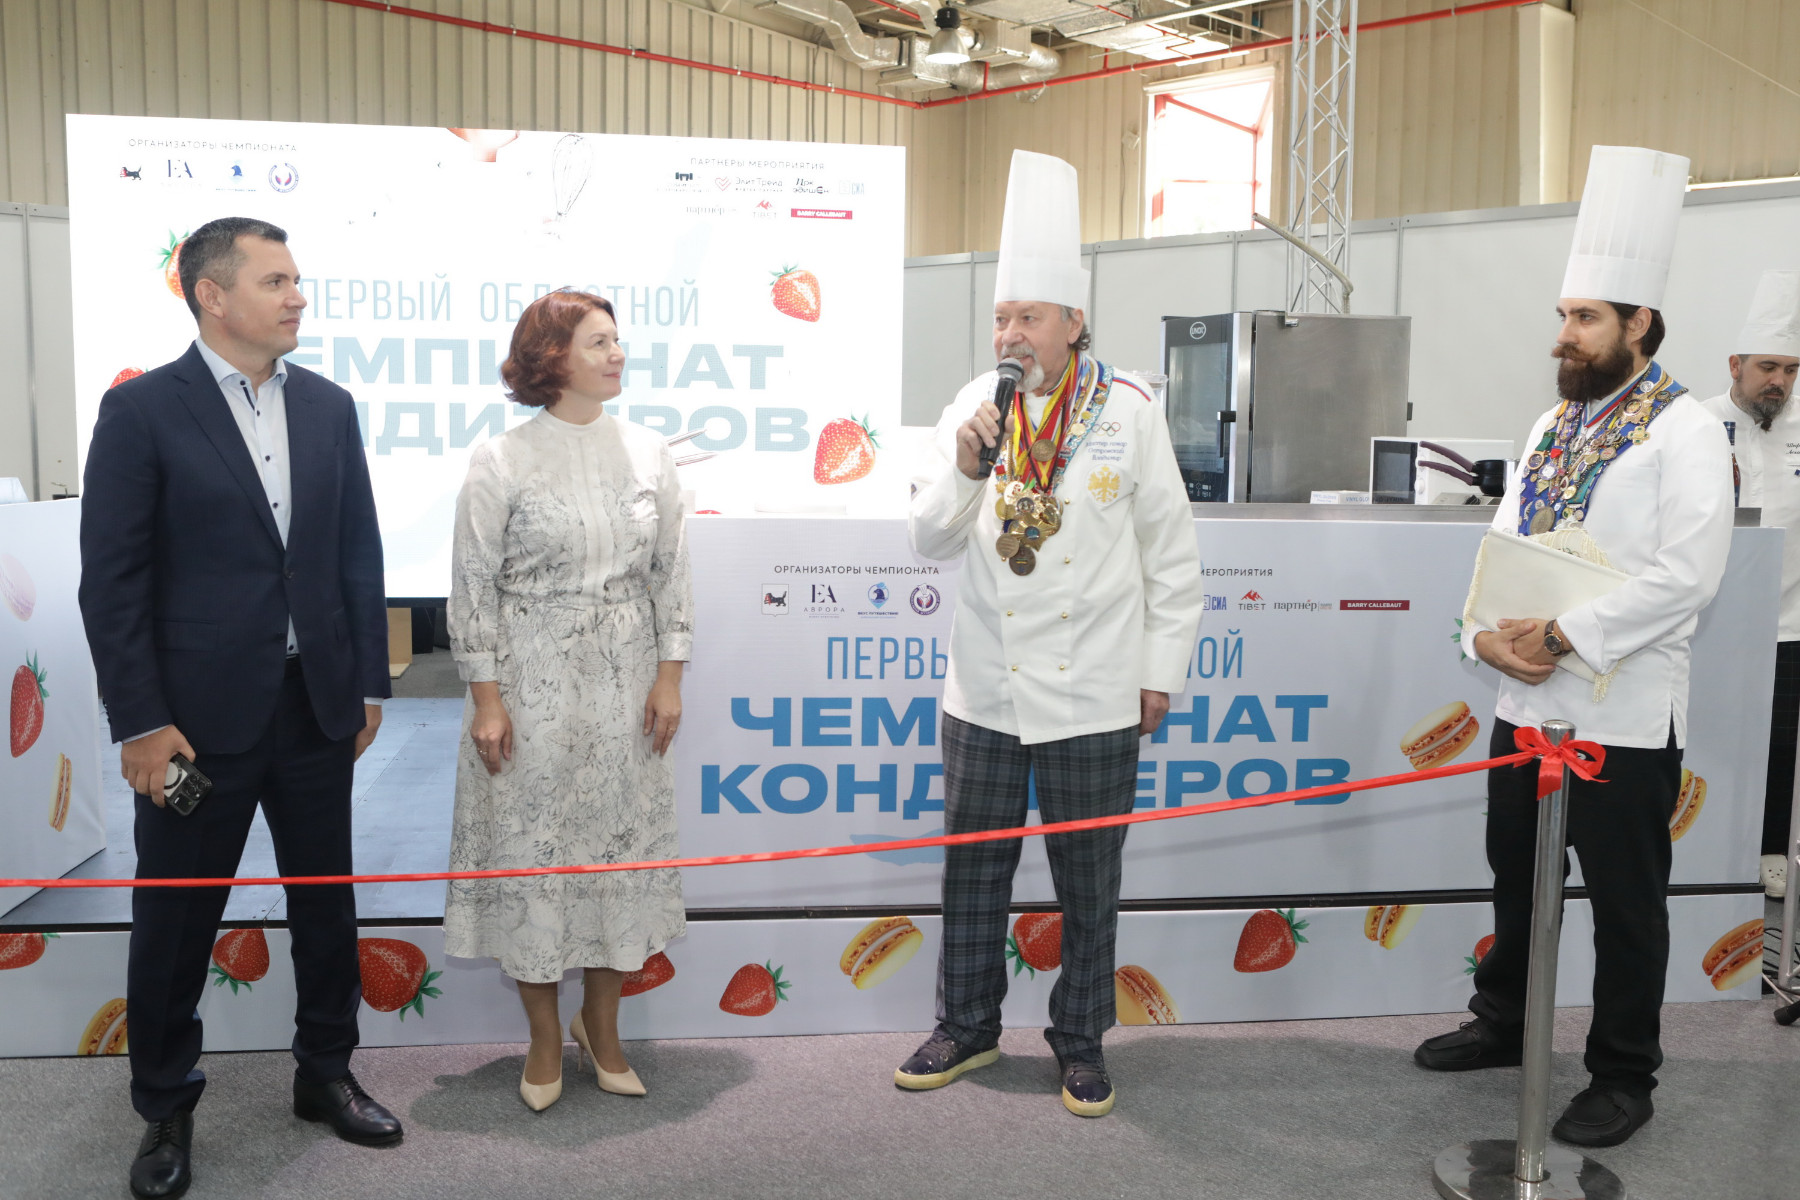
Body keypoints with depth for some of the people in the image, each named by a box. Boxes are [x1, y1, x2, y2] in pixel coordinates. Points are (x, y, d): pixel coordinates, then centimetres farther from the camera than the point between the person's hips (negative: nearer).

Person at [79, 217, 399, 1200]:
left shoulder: (328, 406, 6)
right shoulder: (142, 410, -7)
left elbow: (360, 553, 8)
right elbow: (112, 580, -9)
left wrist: (369, 682, 5)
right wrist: (140, 723, -12)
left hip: (317, 705, 4)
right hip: (199, 712, -4)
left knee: (326, 904, 14)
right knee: (175, 922, 9)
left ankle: (325, 1073, 33)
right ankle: (165, 1111, 28)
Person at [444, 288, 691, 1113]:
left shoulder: (648, 452, 4)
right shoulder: (501, 461, -6)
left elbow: (670, 572, 7)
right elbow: (473, 586, -5)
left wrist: (669, 676, 2)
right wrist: (486, 699, -8)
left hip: (624, 687, 3)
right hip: (532, 684, -3)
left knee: (620, 839, 8)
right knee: (531, 847, 4)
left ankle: (601, 1027, 27)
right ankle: (545, 1039, 22)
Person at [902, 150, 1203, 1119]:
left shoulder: (1129, 411, -4)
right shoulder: (975, 405, 3)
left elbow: (1172, 555, 0)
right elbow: (930, 540, 2)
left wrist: (1160, 670, -1)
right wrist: (966, 468, -15)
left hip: (1094, 697, -2)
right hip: (985, 689, 3)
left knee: (1088, 883, 10)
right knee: (974, 870, 13)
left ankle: (1081, 1041, 28)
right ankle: (966, 1027, 31)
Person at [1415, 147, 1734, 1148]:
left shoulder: (1685, 433, -10)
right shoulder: (1554, 425, 12)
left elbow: (1687, 574, -20)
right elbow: (1502, 543, 10)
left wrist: (1562, 635, -21)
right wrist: (1490, 631, -8)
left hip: (1623, 715, -7)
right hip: (1525, 699, 7)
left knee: (1625, 900, 6)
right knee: (1516, 876, 19)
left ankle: (1624, 1077, 22)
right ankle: (1504, 1024, 38)